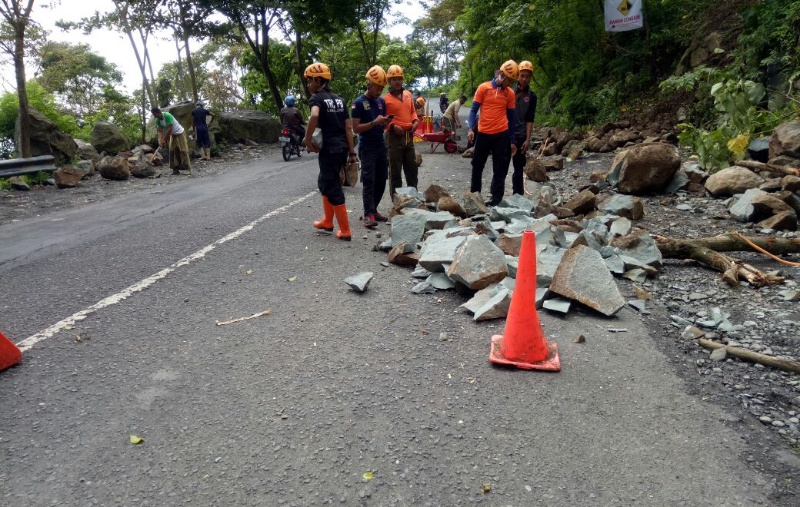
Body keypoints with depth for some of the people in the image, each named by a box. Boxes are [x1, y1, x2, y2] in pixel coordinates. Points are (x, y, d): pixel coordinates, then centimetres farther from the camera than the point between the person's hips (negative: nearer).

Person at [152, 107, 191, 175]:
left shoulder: (167, 116, -26)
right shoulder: (158, 120, -4)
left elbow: (169, 129, -28)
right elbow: (160, 131, -7)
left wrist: (164, 139, -26)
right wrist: (160, 141, -23)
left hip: (180, 133, -8)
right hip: (172, 135, 8)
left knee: (183, 150, -11)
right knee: (172, 151, 0)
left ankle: (188, 168, -13)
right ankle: (176, 169, -1)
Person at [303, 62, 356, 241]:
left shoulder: (317, 97, -6)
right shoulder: (338, 99, 15)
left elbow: (314, 116, -29)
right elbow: (348, 127, 11)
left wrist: (307, 140, -19)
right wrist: (352, 151, 12)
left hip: (329, 149, -8)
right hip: (342, 148, 8)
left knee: (333, 189, -1)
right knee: (324, 183, 23)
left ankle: (345, 231, 2)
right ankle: (327, 221, 31)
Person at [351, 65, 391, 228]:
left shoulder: (382, 101, 11)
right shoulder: (358, 103, -9)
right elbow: (355, 128, -13)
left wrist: (386, 121, -3)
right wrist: (374, 123, -23)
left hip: (381, 146, 7)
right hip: (367, 148, -7)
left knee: (381, 180, 9)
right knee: (369, 181, -8)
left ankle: (373, 210, 20)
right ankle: (369, 214, -8)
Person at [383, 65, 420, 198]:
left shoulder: (408, 94, 12)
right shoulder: (385, 99, -6)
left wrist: (415, 121, 3)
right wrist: (393, 126, -21)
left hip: (409, 136, 6)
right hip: (395, 137, -6)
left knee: (412, 168, 14)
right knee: (395, 170, 1)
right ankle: (396, 198, 10)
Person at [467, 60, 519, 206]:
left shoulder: (510, 93, 5)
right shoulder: (483, 88, -2)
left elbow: (511, 117, 9)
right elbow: (474, 110, 0)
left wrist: (512, 141, 8)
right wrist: (471, 129, -15)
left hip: (502, 134, 1)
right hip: (483, 133, -1)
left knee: (500, 168, 2)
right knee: (477, 164, 10)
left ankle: (496, 197, 9)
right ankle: (474, 193, 25)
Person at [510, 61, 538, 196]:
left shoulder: (531, 96, 6)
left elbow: (530, 120, 4)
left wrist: (528, 139, -2)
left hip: (520, 136, 2)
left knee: (519, 167, 7)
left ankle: (518, 195, 15)